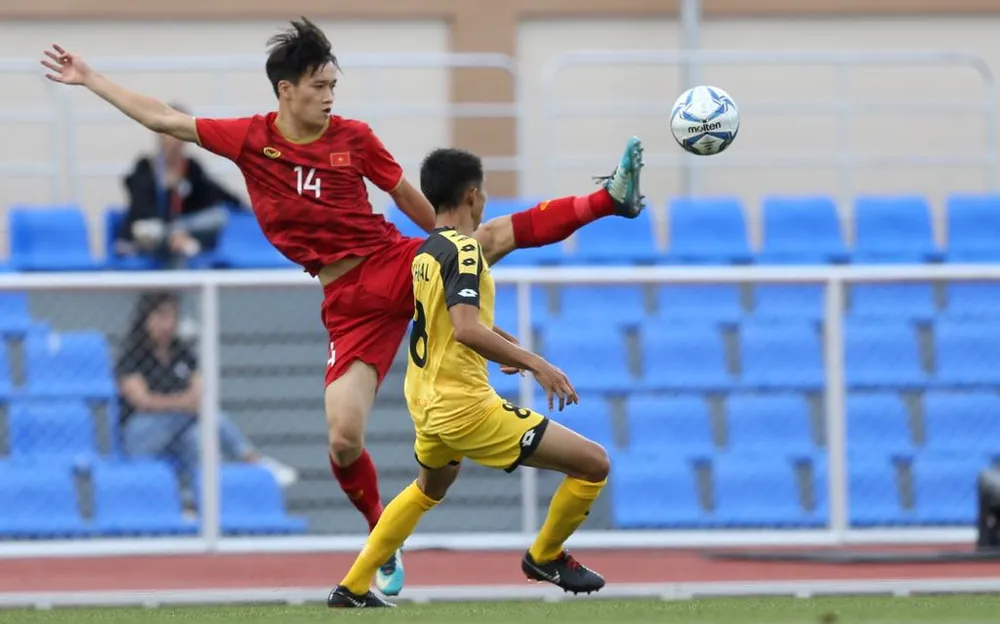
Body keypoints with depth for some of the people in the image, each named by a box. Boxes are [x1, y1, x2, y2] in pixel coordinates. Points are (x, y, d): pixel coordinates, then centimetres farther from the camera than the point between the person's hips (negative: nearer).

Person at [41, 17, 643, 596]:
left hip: (401, 264, 0)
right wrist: (90, 78, 10)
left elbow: (408, 197, 13)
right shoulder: (251, 139, 0)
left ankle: (609, 199, -19)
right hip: (350, 303, 0)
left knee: (499, 234, -25)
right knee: (344, 440, -7)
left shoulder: (354, 138, 0)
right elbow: (162, 118, 7)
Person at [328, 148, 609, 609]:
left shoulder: (424, 253, 9)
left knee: (429, 490, 38)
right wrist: (534, 363, -27)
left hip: (426, 404, 9)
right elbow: (466, 329, -31)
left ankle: (352, 588, 38)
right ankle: (545, 557, 15)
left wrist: (502, 343, 30)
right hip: (465, 408, -9)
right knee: (593, 464, -5)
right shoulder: (463, 250, -17)